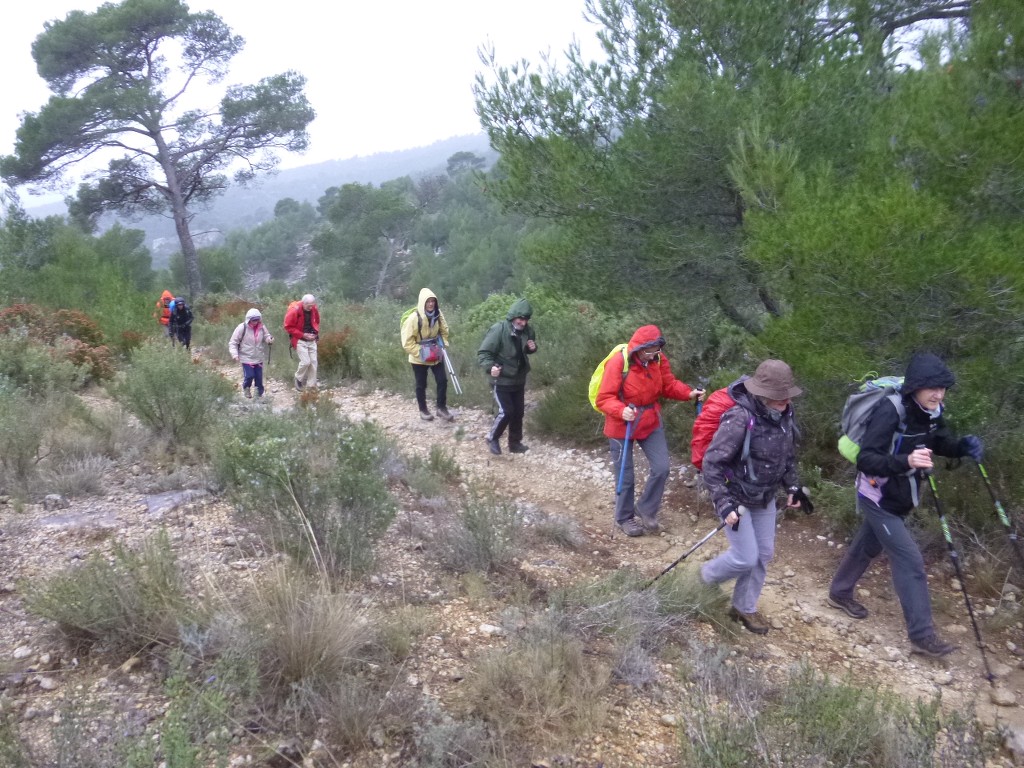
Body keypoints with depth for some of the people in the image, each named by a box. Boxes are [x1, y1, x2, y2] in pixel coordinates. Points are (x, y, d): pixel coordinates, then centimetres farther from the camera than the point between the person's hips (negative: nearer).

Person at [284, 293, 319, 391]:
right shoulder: (294, 311, -19)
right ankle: (298, 379, 14)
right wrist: (303, 335, -17)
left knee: (313, 362, 2)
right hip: (299, 340, -5)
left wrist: (316, 332, 0)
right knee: (305, 361, -14)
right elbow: (288, 327, -13)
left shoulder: (314, 309, -3)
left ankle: (311, 386, 11)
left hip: (311, 339, 5)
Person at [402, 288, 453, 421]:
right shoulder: (414, 318, -22)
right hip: (419, 358, -4)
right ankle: (423, 410, 27)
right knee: (421, 385, 9)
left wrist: (442, 345, -2)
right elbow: (407, 342, -19)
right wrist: (421, 352, -22)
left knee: (442, 380, 2)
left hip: (435, 355, 4)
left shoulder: (438, 314, -7)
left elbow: (444, 331, 11)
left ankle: (442, 408, 17)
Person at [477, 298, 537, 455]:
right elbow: (483, 352, -20)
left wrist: (532, 348, -6)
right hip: (501, 380, -6)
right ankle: (492, 438, 15)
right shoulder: (498, 330, -21)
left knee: (518, 412, 12)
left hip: (519, 380, 6)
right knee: (506, 412, -9)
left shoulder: (527, 330, -2)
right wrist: (490, 367, -38)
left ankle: (515, 443, 28)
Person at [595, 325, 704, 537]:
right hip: (622, 426, -5)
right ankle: (624, 518, 30)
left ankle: (646, 509, 23)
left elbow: (669, 385, 1)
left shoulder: (659, 360, -9)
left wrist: (689, 393, -18)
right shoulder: (618, 363, -25)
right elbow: (604, 399, -23)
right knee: (626, 477, 7)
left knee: (661, 468, 0)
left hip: (651, 423, 5)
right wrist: (621, 411, -42)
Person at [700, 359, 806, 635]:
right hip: (736, 498, -7)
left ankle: (744, 608, 32)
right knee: (746, 558, -4)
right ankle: (708, 575, 28)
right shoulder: (740, 419, -30)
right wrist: (723, 504, -29)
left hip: (765, 498, 7)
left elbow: (788, 453, 13)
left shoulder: (784, 414, -7)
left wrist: (792, 486, 6)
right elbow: (711, 462, -27)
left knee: (764, 554, 13)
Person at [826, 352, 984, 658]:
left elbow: (941, 443, 10)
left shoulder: (930, 412, -6)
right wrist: (906, 461, -47)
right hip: (879, 498, -8)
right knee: (910, 561, -8)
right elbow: (865, 460, -32)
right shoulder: (890, 411, -29)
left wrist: (963, 446, -12)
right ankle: (922, 636, 1)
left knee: (868, 547, 23)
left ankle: (839, 593, 44)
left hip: (899, 498, 8)